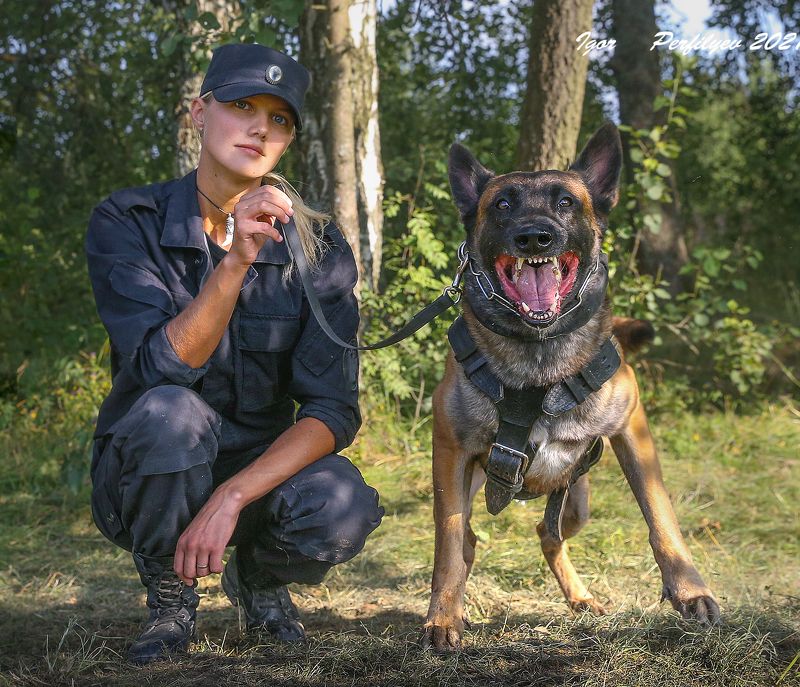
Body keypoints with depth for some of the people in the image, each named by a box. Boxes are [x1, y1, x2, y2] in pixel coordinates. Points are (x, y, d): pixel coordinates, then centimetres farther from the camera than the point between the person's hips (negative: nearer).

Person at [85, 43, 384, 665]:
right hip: (147, 470, -1)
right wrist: (235, 262, -39)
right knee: (168, 412, -35)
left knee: (342, 512, -31)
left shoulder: (316, 245, -8)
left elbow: (334, 409, -16)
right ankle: (170, 599, -6)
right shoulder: (127, 223, -12)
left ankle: (257, 576, 7)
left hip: (264, 464, 1)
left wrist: (232, 498, -30)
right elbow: (162, 368, -25)